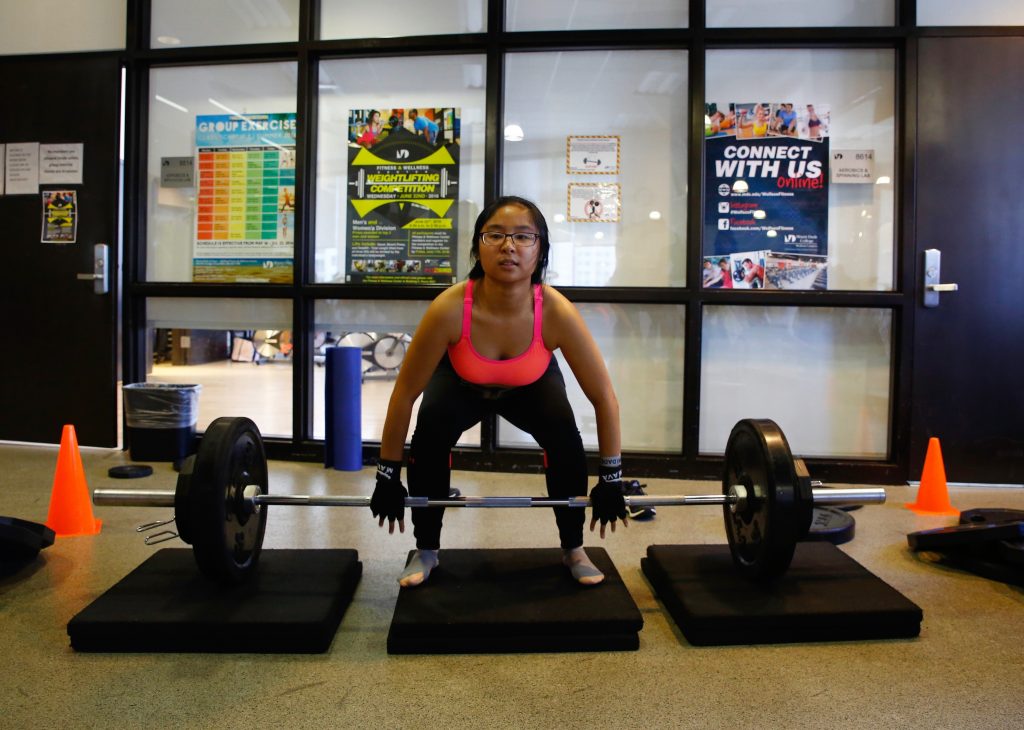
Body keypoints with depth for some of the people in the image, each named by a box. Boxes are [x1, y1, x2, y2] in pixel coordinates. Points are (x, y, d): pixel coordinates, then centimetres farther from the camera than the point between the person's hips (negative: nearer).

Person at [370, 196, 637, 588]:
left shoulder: (558, 313, -37)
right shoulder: (450, 308, -39)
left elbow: (605, 399, -25)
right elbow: (404, 393, -26)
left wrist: (611, 479, -19)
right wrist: (387, 476, -20)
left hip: (531, 386, 1)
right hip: (462, 383, 0)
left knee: (564, 434, -25)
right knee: (431, 430, -26)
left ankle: (573, 549, 0)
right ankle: (426, 550, -3)